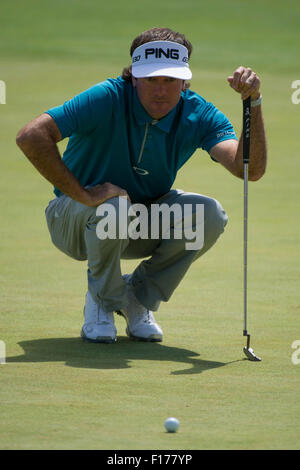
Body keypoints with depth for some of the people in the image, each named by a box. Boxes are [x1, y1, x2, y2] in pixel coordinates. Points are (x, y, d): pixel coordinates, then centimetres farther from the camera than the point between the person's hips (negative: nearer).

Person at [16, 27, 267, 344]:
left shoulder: (198, 114, -15)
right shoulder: (108, 99, -26)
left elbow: (251, 170, -29)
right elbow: (31, 136, -36)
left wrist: (253, 103, -42)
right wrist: (82, 195, -35)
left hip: (143, 226, 4)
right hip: (77, 219, -4)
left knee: (209, 214, -23)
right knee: (114, 206, -38)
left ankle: (140, 297, 0)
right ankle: (103, 300, -7)